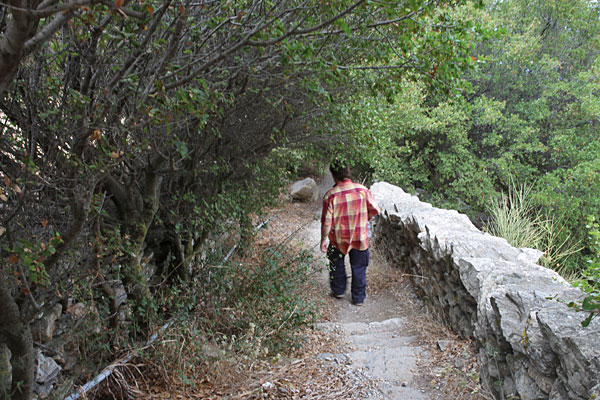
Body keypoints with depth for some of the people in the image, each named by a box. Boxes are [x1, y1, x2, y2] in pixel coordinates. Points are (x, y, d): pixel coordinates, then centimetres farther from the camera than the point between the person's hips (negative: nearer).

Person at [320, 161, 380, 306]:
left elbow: (326, 221, -16)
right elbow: (375, 210, -4)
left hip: (339, 239, -1)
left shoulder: (330, 195, -19)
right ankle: (359, 298, 29)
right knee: (359, 268, 17)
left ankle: (338, 291, 40)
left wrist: (323, 239, -3)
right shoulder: (362, 189, -13)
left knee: (337, 265, 25)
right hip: (360, 238, 1)